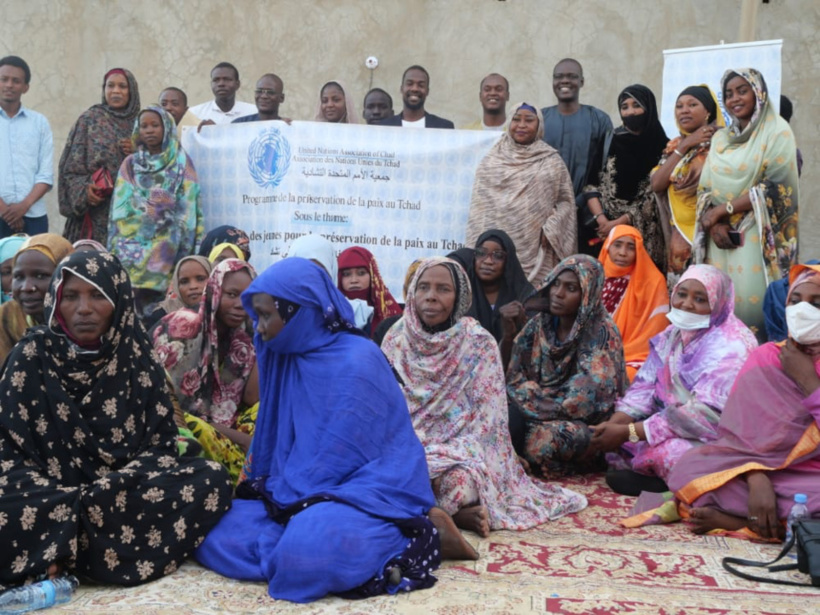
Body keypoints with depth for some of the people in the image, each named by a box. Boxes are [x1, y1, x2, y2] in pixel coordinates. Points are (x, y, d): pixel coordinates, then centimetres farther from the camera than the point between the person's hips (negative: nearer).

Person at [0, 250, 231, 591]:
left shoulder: (136, 356, 2)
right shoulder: (31, 357, -1)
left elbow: (161, 444, 1)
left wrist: (114, 489, -19)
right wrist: (63, 505, -22)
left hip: (125, 494, 3)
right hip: (51, 501, -3)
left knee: (211, 480, -24)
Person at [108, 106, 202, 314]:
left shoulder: (181, 162, 7)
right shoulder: (130, 164, 14)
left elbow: (187, 206, 0)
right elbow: (121, 207, 9)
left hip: (168, 240, -2)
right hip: (134, 239, 2)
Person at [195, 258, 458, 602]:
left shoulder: (356, 362, -18)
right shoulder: (286, 356, 7)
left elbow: (334, 459, -18)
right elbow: (274, 438, 15)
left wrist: (278, 498, -10)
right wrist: (266, 491, 3)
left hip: (369, 489, -7)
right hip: (303, 492, 8)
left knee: (305, 556, -36)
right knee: (218, 539, -8)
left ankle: (421, 534, -12)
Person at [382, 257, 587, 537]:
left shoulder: (479, 343, -6)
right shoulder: (396, 337, 3)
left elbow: (486, 420, -8)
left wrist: (442, 454, -18)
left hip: (459, 450, -3)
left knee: (456, 481, -36)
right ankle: (454, 514, -17)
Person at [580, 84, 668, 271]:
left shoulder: (662, 148, 1)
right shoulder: (609, 141, 8)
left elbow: (653, 200, -5)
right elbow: (591, 184, 3)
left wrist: (617, 223, -11)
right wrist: (601, 219, -11)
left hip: (644, 235, -1)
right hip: (603, 231, 1)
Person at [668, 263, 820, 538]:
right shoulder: (766, 357, 6)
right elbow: (743, 429, -8)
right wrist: (756, 479, -26)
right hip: (765, 472, 2)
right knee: (690, 467, -23)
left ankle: (730, 518, -21)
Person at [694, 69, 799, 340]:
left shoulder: (777, 132, -1)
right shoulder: (721, 139, 15)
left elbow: (775, 189, -12)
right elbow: (705, 188, 9)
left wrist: (721, 209, -12)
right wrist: (714, 223, -11)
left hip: (756, 238, -5)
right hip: (722, 237, 5)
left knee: (752, 302, -11)